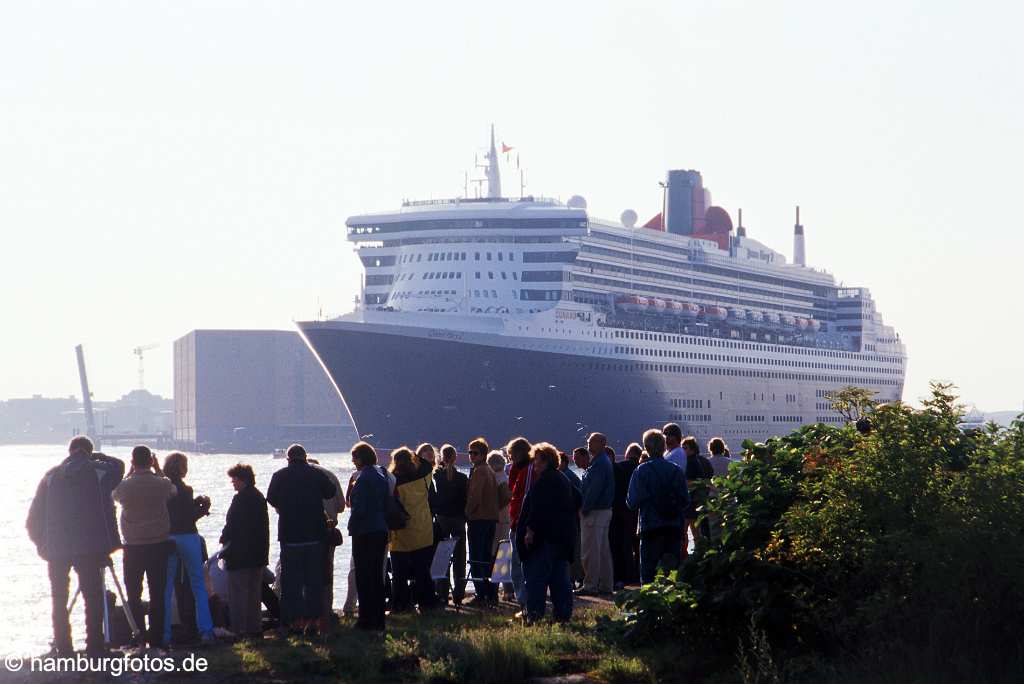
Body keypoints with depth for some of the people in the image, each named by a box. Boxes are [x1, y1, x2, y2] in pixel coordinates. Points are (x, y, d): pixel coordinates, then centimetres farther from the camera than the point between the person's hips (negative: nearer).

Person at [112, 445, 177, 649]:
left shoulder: (125, 485, -10)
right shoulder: (162, 483, -9)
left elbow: (114, 494, 14)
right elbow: (173, 492, 16)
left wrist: (130, 472, 16)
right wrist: (158, 470, 19)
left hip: (133, 548, 0)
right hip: (158, 545, 0)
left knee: (133, 595, 9)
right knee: (157, 594, 5)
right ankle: (156, 638, 4)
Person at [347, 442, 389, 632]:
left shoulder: (363, 479, -15)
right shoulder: (381, 477, 10)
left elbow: (358, 509, -18)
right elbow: (387, 505, 15)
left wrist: (352, 527, -5)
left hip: (364, 534, -8)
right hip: (381, 532, 8)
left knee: (363, 578, -2)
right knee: (377, 577, 12)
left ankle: (366, 620, -2)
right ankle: (378, 620, 15)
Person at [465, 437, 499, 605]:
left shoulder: (478, 471, -13)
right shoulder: (490, 471, 16)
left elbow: (475, 496, -19)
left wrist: (467, 513, -6)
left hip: (478, 519, -9)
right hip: (491, 517, 9)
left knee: (476, 560, -6)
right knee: (488, 558, 13)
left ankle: (481, 595, -10)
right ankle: (492, 594, 14)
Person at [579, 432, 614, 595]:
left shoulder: (599, 464, -17)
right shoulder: (605, 462, 16)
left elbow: (594, 490, -22)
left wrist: (585, 509, -17)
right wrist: (585, 509, 17)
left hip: (594, 513, -11)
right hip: (605, 510, 11)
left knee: (590, 551, -7)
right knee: (603, 550, 13)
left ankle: (590, 585, -6)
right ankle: (605, 585, 17)